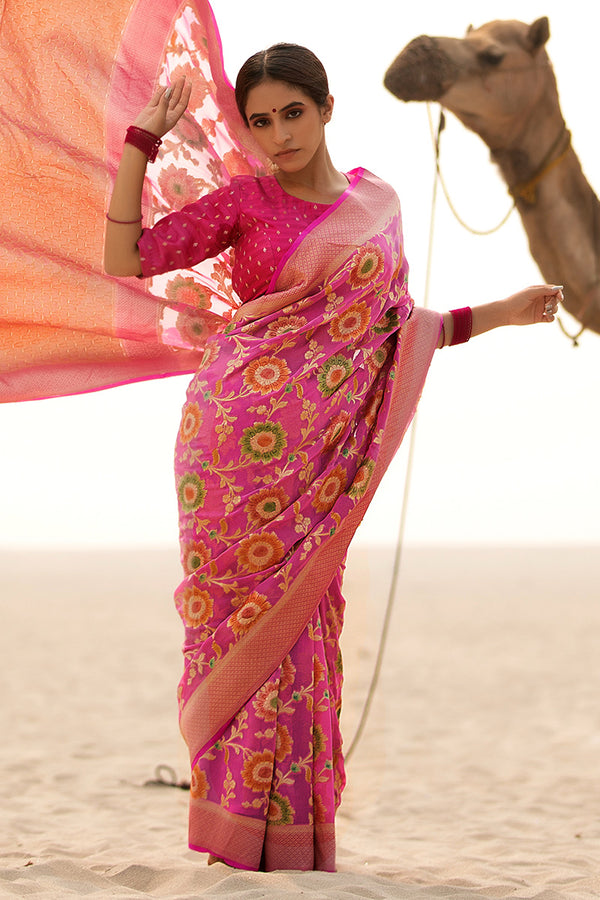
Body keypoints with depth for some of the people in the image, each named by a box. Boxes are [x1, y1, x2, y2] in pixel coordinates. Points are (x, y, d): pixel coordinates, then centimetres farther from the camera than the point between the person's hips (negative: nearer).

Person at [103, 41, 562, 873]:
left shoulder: (377, 205, 12)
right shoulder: (244, 201, 3)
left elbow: (398, 328, 20)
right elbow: (125, 258, -3)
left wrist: (502, 313, 16)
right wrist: (144, 140, -5)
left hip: (319, 453, 2)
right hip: (237, 431, -2)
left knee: (296, 622, 3)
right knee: (245, 614, -2)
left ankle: (296, 834, 10)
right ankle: (236, 818, 4)